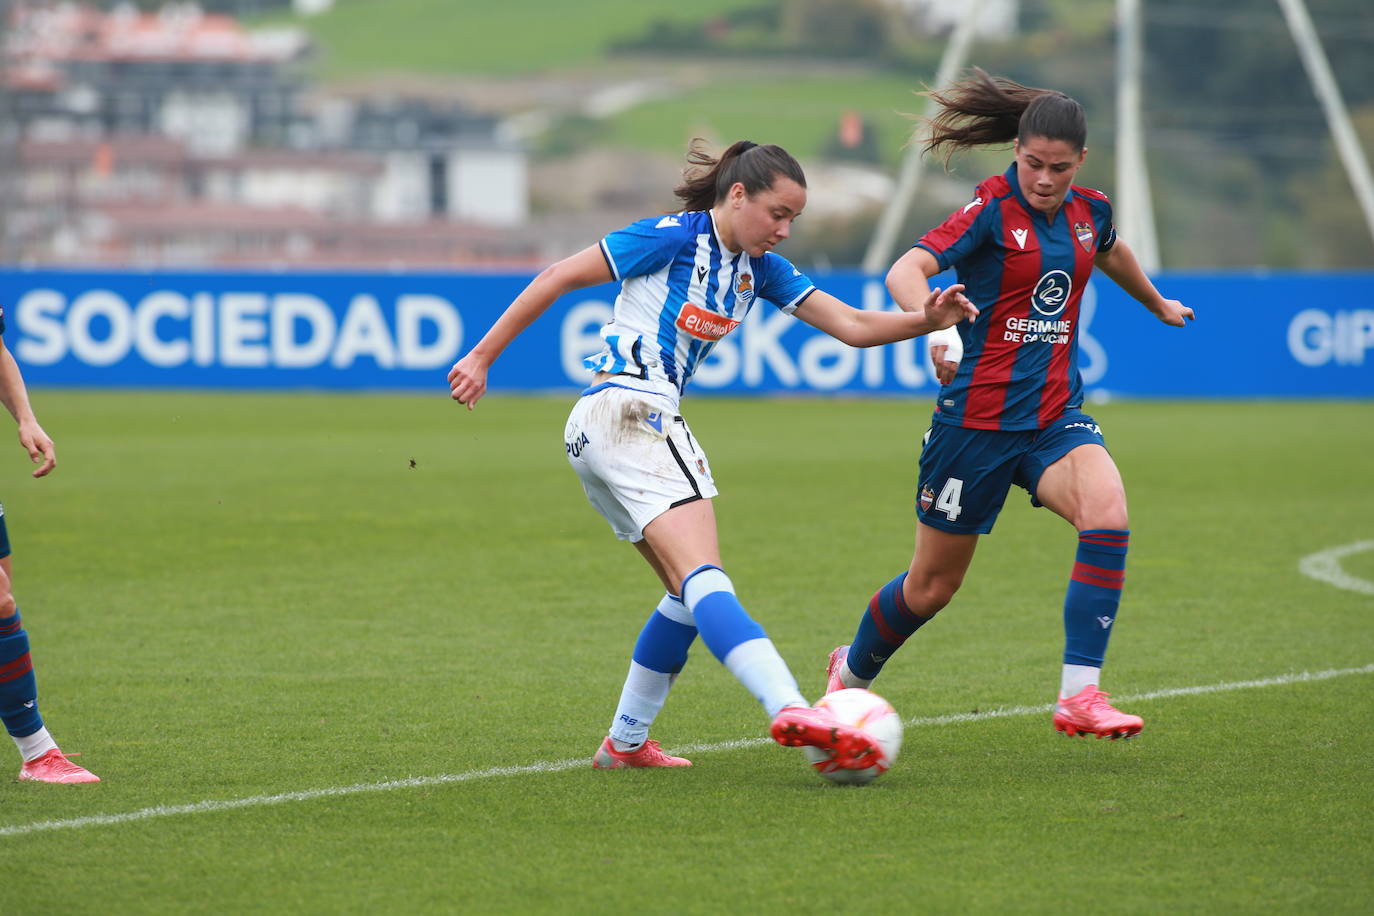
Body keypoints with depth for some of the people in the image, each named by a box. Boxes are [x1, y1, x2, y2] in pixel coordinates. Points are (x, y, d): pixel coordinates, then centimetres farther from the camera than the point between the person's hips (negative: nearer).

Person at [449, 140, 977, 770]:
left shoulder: (761, 269, 14)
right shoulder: (673, 238, -9)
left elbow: (853, 326, 8)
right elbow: (558, 278, -6)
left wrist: (926, 318, -10)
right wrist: (482, 358, -5)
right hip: (629, 410, -10)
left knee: (690, 593, 15)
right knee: (703, 578, -23)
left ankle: (625, 743, 21)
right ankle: (791, 712, -37)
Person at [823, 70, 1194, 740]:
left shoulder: (1088, 211, 5)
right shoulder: (992, 209, -13)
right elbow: (906, 271, -27)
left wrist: (1158, 304, 49)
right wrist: (937, 328, -47)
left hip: (1056, 415, 4)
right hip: (978, 416, -4)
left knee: (1108, 513, -27)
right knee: (933, 584, 8)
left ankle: (1079, 696, -24)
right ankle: (851, 672, 39)